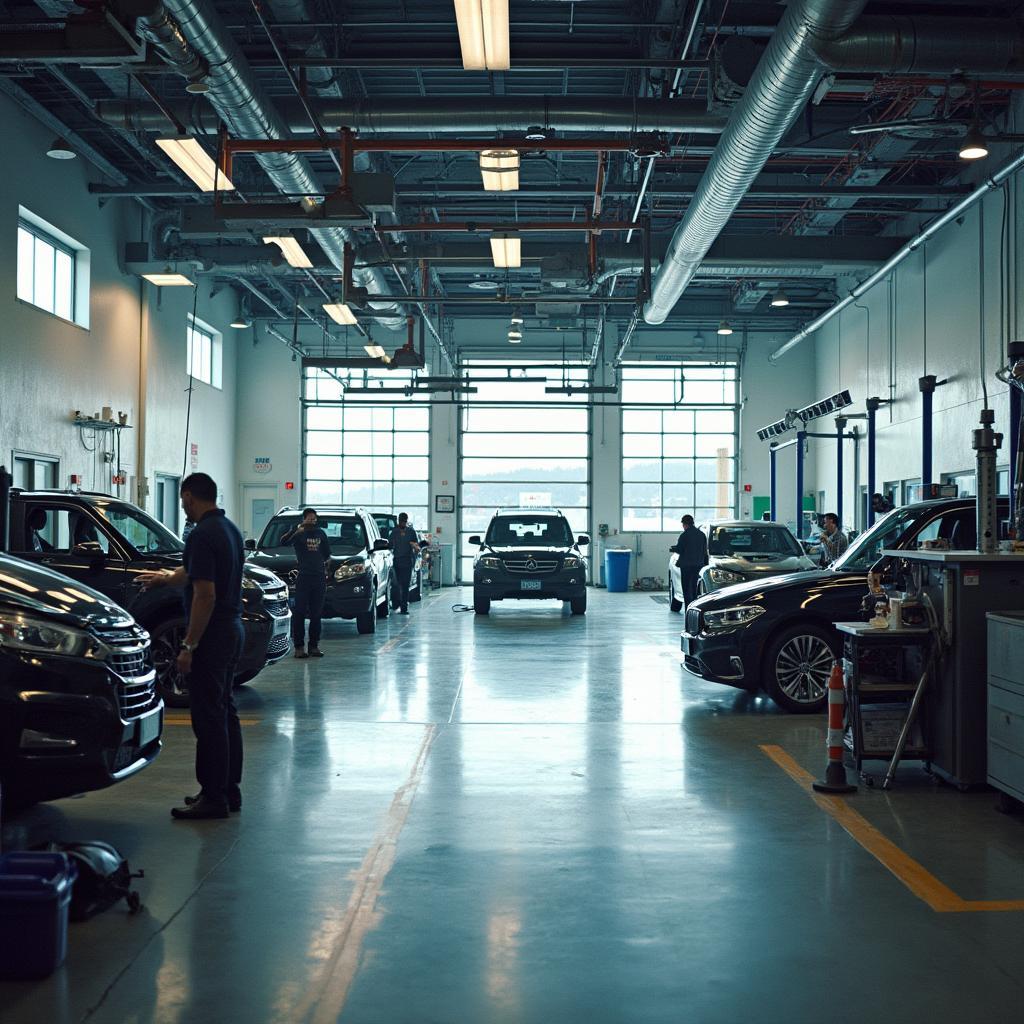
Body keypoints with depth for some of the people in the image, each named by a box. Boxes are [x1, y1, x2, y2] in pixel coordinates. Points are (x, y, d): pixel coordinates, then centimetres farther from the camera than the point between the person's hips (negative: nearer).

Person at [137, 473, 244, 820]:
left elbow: (205, 594, -23)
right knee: (225, 711, 15)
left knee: (209, 716, -4)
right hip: (232, 629, 10)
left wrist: (188, 646, -19)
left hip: (211, 634, -10)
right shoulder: (230, 529, 12)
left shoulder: (202, 535, -18)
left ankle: (213, 798, 1)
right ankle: (229, 790, 22)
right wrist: (165, 578, 42)